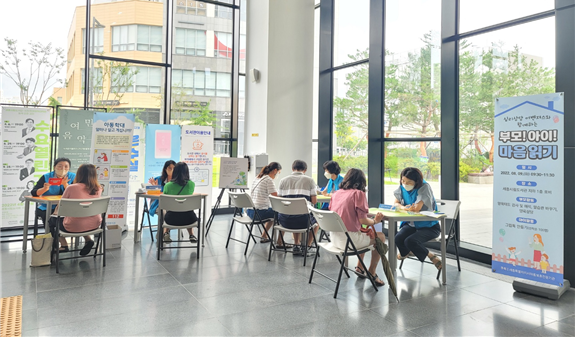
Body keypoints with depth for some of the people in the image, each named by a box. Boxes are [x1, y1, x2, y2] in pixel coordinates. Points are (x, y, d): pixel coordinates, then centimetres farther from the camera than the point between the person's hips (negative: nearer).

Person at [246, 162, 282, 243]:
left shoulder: (257, 178, 16)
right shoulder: (268, 180, -12)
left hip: (250, 211, 10)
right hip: (259, 212, -10)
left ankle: (264, 236, 34)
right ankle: (279, 242, 5)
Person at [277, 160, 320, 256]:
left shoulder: (283, 180, 7)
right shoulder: (310, 180, 2)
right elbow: (314, 201, 0)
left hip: (285, 221, 3)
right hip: (303, 220, -2)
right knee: (316, 221, 31)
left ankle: (296, 246, 32)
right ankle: (306, 248, 25)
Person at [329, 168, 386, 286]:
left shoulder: (336, 193, 9)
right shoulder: (358, 193, -9)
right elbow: (362, 220, -14)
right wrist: (375, 221, 7)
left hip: (334, 238, 7)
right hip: (349, 239, -7)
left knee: (365, 233, 32)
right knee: (380, 237, 16)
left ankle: (360, 267, 36)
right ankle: (371, 273, 24)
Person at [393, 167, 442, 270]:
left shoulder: (424, 187, -18)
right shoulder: (402, 188, 0)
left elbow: (416, 208, -27)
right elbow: (396, 203, 9)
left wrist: (404, 207, -11)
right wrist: (403, 207, -14)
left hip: (429, 226, -5)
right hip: (411, 224, 6)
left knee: (410, 241, -29)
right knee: (398, 238, -22)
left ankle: (430, 256, -1)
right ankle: (407, 252, 14)